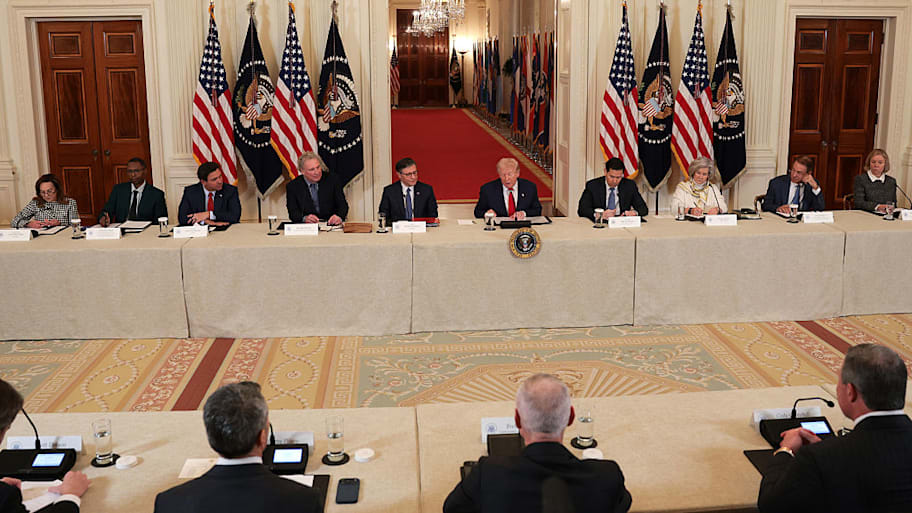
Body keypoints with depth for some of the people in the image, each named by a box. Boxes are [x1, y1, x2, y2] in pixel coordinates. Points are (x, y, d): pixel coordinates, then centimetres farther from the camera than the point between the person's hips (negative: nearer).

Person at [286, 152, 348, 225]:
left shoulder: (332, 180, 0)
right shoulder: (292, 186, -1)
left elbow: (343, 205, -1)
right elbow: (293, 213, -3)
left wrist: (339, 217, -24)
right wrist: (304, 218, -26)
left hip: (331, 225, -1)